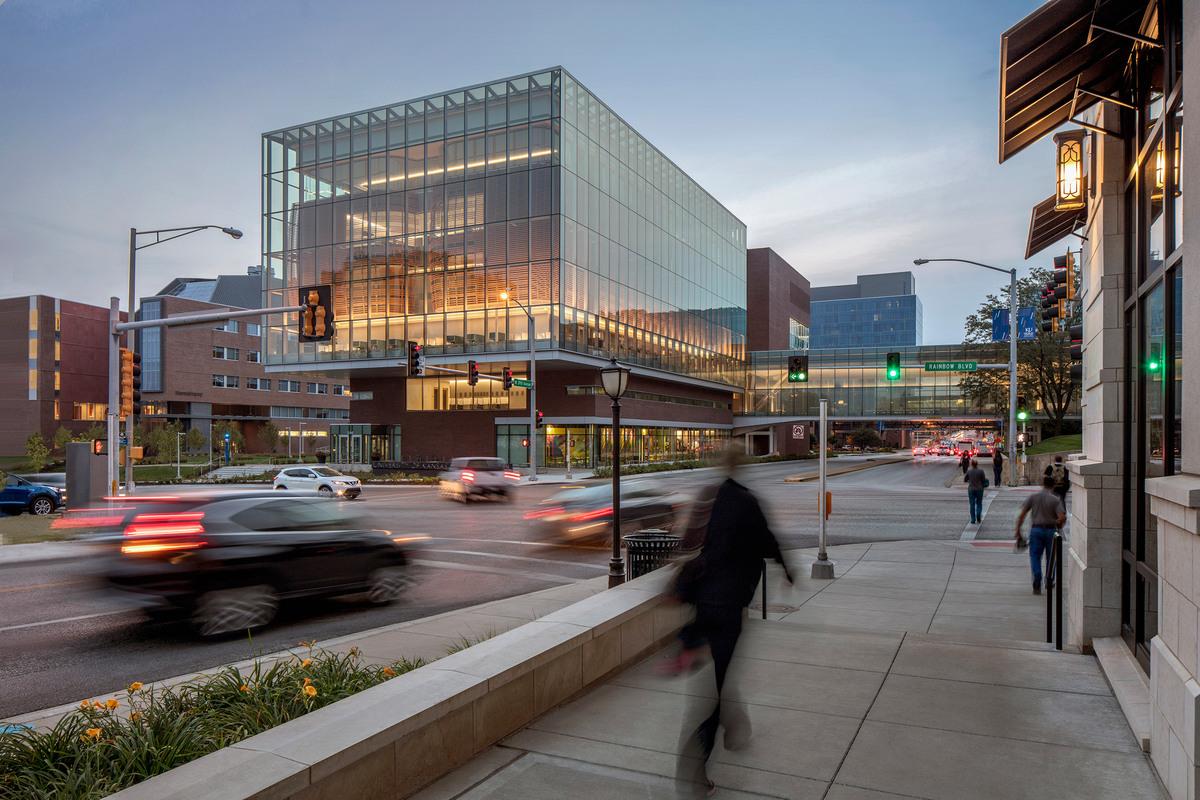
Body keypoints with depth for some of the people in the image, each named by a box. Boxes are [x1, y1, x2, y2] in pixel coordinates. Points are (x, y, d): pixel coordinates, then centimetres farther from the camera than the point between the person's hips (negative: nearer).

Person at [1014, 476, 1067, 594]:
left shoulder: (1033, 497, -1)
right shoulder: (1056, 500, -6)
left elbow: (1021, 515, -5)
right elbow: (1062, 518, -16)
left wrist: (1018, 531, 0)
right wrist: (1058, 524, 6)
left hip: (1036, 529, 0)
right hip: (1051, 530, 0)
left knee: (1035, 556, 4)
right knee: (1050, 557, 16)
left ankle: (1037, 584, -9)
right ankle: (1049, 583, 28)